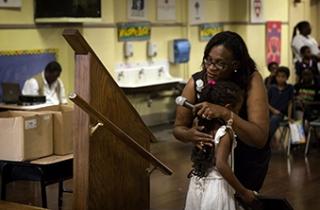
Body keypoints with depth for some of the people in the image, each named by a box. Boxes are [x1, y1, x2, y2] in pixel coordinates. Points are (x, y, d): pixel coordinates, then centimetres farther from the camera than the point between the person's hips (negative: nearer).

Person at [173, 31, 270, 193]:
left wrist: (225, 114, -46)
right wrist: (189, 135, -33)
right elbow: (178, 128, -10)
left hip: (249, 160, -2)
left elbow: (260, 139, -33)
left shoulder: (251, 80, -26)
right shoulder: (196, 83, -19)